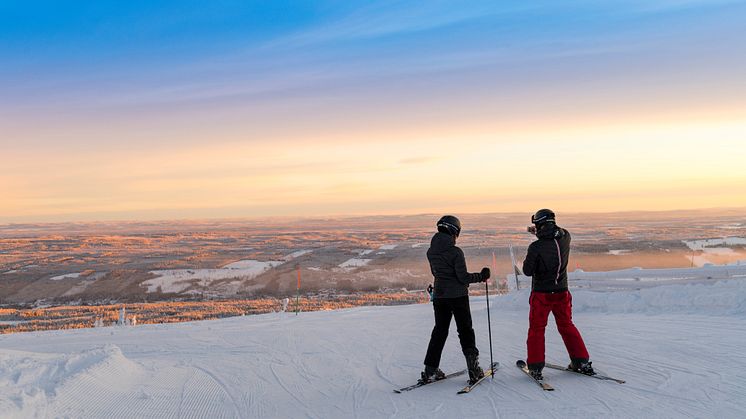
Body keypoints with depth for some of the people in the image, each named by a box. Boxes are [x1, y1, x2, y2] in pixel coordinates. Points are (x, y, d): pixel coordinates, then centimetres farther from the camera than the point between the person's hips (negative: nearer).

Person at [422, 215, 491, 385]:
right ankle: (473, 369, 6)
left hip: (439, 296, 5)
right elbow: (463, 277, -17)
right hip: (458, 296, -5)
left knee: (440, 331, 14)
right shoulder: (456, 252, -17)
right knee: (465, 331, 8)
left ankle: (430, 370, 13)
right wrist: (481, 276, -4)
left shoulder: (431, 252, 1)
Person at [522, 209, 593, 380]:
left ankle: (535, 367, 10)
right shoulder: (565, 238, -5)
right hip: (562, 292, 4)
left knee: (536, 329, 10)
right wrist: (538, 232, 19)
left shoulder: (536, 247, -19)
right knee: (567, 326, 21)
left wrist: (529, 258, 5)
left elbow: (527, 271, -13)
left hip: (541, 294, -4)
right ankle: (582, 362, 23)